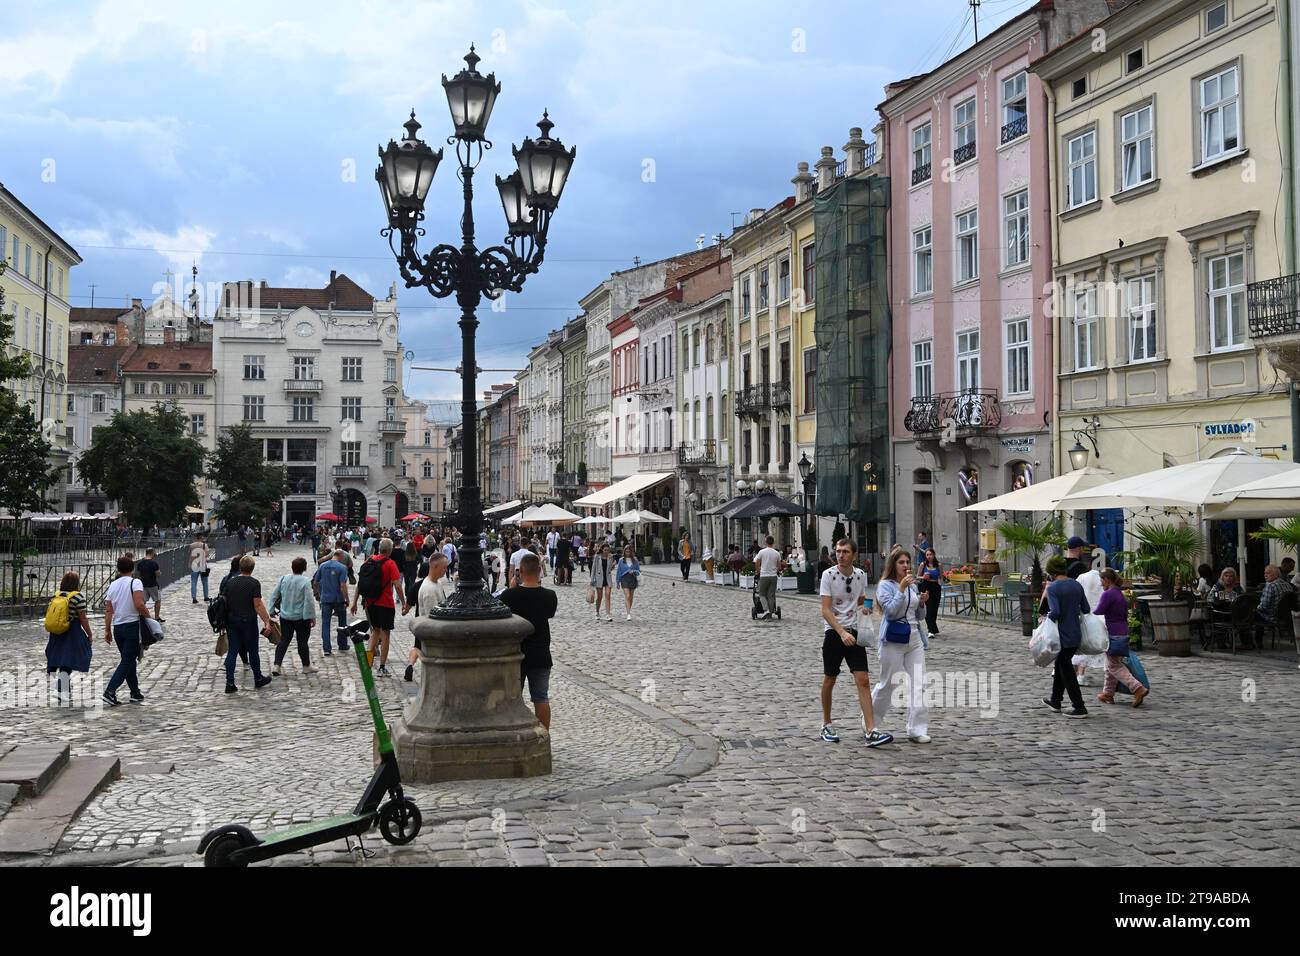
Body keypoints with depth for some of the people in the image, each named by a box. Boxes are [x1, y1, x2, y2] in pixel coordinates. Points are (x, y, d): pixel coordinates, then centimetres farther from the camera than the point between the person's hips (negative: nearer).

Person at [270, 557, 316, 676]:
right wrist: (312, 617, -11)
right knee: (302, 641, 8)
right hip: (301, 617, -4)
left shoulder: (284, 579, 0)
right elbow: (309, 601, -17)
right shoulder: (305, 581, -15)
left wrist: (272, 610, 16)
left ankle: (276, 665, 1)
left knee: (284, 640, 10)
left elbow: (274, 595, 6)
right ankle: (306, 666, 19)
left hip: (285, 617, 4)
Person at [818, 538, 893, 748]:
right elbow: (826, 610, -15)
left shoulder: (860, 575, 4)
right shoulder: (828, 575, -10)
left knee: (863, 681, -7)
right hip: (833, 632, -3)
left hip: (854, 632, 3)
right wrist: (842, 632, -25)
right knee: (829, 680, 7)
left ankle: (870, 731, -11)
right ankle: (827, 725, 25)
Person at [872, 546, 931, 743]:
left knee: (918, 684, -3)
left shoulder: (913, 586, 12)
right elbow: (891, 612, -19)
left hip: (914, 638, 6)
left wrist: (922, 603, -2)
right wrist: (902, 589, -23)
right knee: (887, 683, 5)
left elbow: (919, 616, 18)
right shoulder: (885, 585, -7)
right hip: (893, 640, -6)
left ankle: (917, 730, 0)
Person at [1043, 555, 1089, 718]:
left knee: (1067, 671, 3)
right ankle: (1055, 701, 33)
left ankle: (1079, 707, 3)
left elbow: (1055, 612, -26)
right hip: (1076, 633, 7)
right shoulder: (1077, 585, 4)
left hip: (1063, 635, -7)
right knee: (1060, 665, 22)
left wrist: (1048, 617, -7)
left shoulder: (1053, 588, -17)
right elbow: (1086, 609, 6)